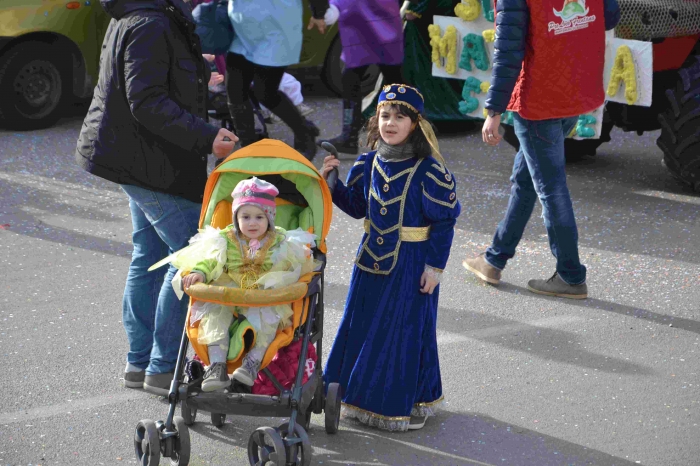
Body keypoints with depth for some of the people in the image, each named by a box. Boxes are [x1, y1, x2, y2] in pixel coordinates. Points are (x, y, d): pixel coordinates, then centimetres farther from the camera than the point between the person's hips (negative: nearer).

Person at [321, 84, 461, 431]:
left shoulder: (428, 170, -14)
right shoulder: (370, 164, 3)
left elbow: (444, 221, -11)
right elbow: (356, 206, 12)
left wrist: (435, 266, -12)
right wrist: (331, 182, -2)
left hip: (412, 262, -6)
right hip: (373, 256, 6)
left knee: (405, 328, 1)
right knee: (362, 323, 12)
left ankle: (402, 404, 13)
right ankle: (363, 393, 27)